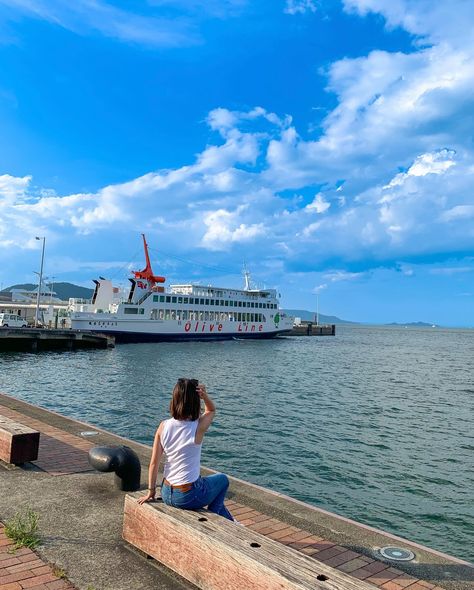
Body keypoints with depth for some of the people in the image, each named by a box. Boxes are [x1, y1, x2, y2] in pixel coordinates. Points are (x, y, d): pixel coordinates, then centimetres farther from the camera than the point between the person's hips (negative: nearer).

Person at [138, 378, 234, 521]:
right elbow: (211, 410, 2)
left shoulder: (163, 426, -9)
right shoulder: (198, 427, -20)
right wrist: (205, 395, -16)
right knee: (223, 480, 26)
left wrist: (151, 491, 7)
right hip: (189, 496, -5)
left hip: (167, 494, 5)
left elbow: (154, 463, -4)